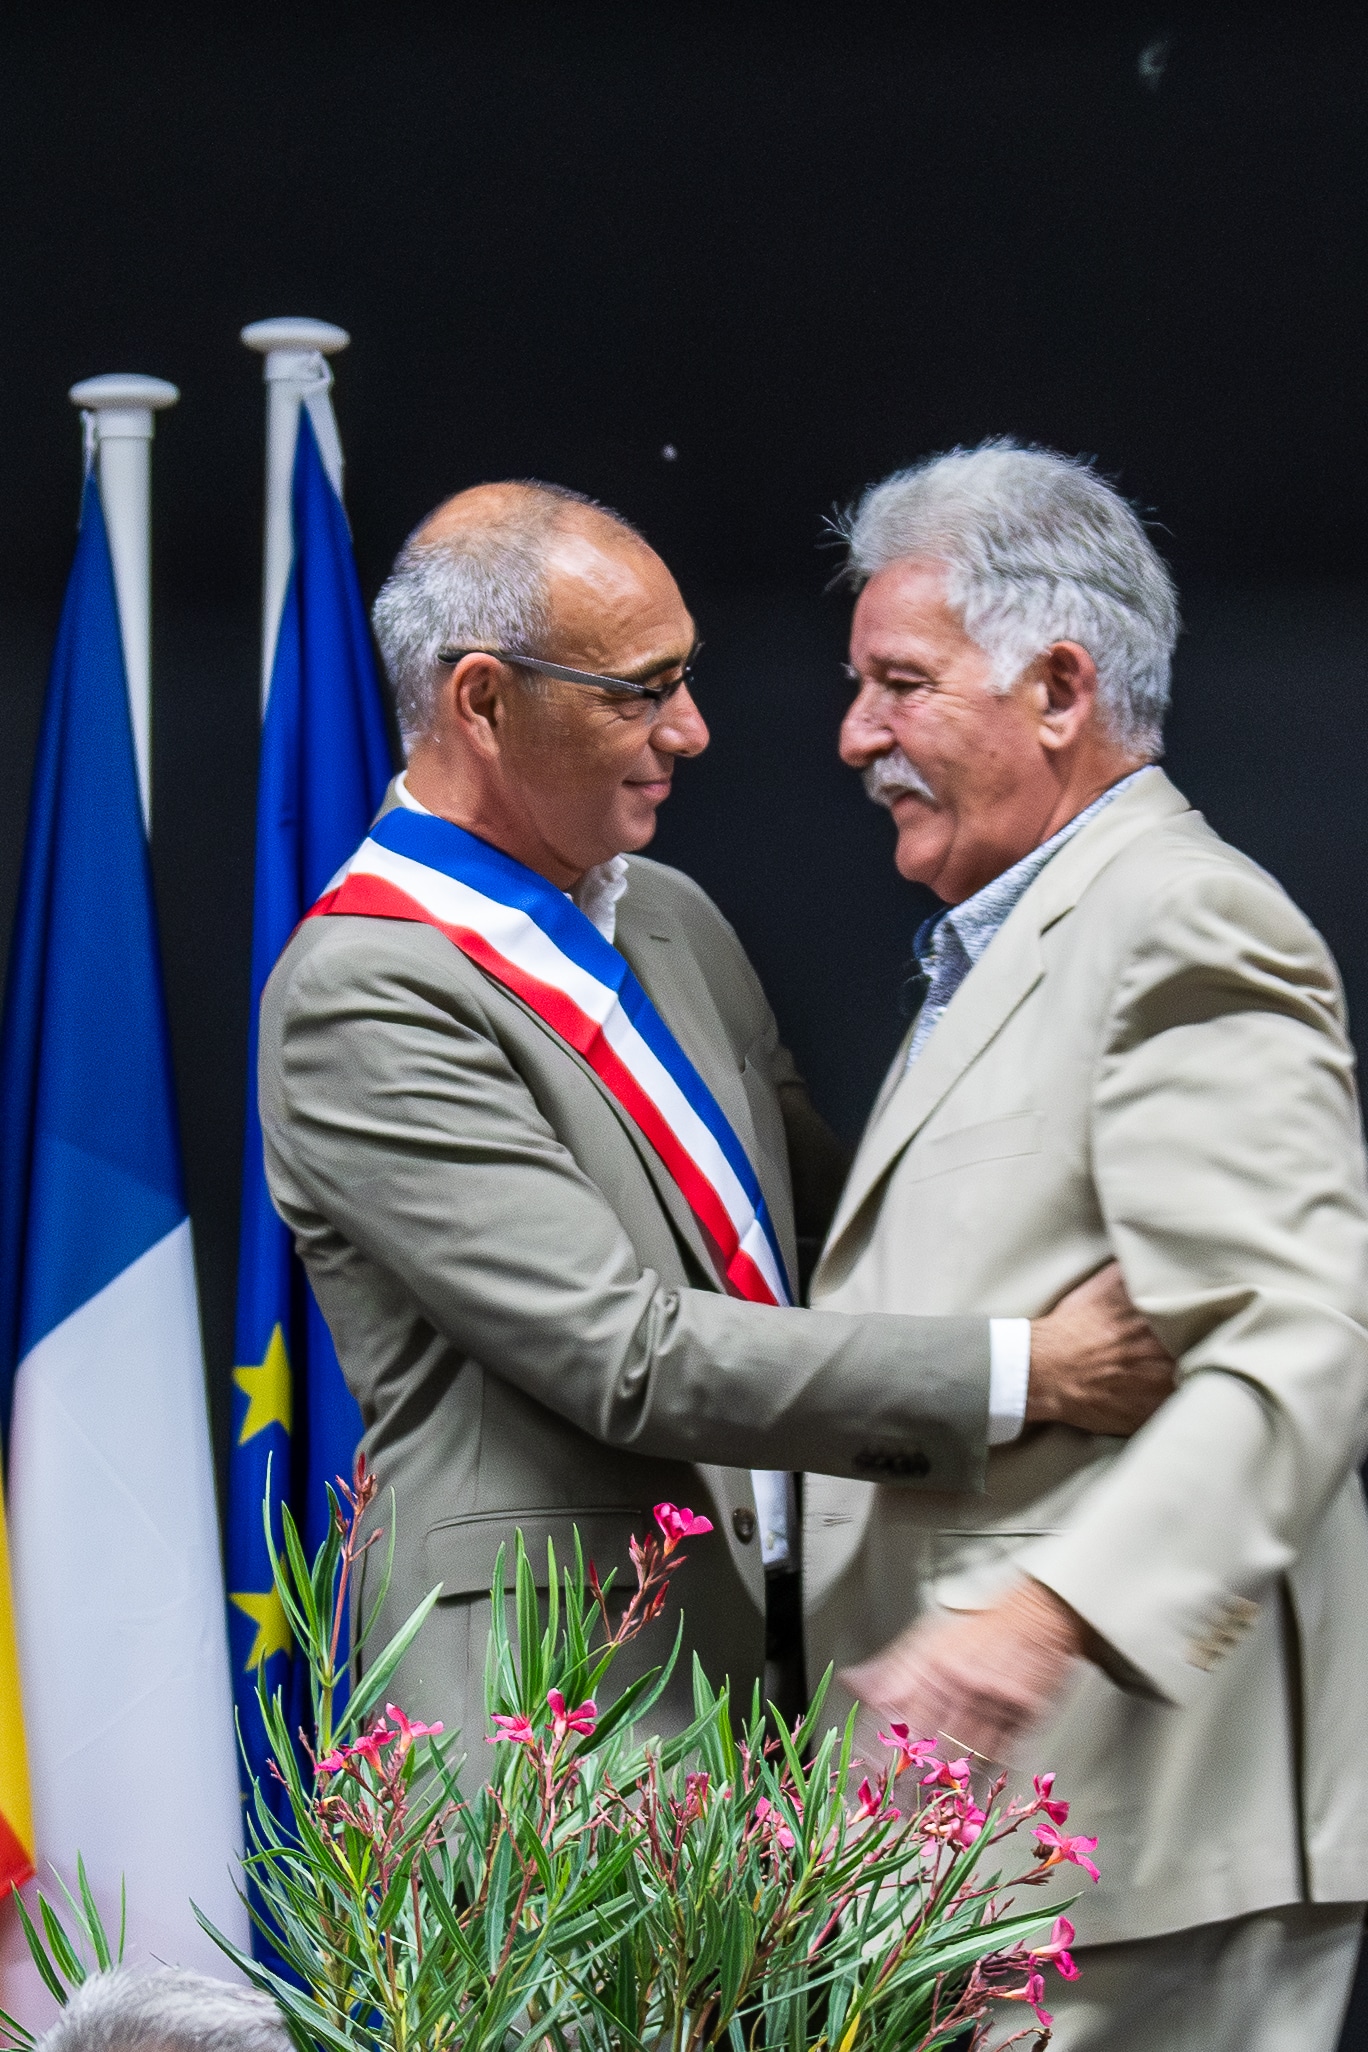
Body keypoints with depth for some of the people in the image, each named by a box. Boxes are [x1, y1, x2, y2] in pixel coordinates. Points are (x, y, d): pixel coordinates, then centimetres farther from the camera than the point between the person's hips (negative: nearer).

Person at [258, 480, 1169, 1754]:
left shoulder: (670, 916, 14)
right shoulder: (361, 995, -13)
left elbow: (825, 1212, 23)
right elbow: (630, 1362, -19)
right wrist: (1022, 1372, -16)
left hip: (772, 1643, 7)